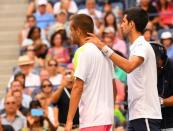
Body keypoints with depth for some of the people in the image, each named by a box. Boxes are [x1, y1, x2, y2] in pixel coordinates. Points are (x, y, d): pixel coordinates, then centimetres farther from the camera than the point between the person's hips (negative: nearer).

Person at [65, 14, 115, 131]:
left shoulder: (83, 52, -10)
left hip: (92, 120, -9)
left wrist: (69, 120, -17)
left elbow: (78, 87, -17)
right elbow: (113, 87, 19)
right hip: (107, 117, 9)